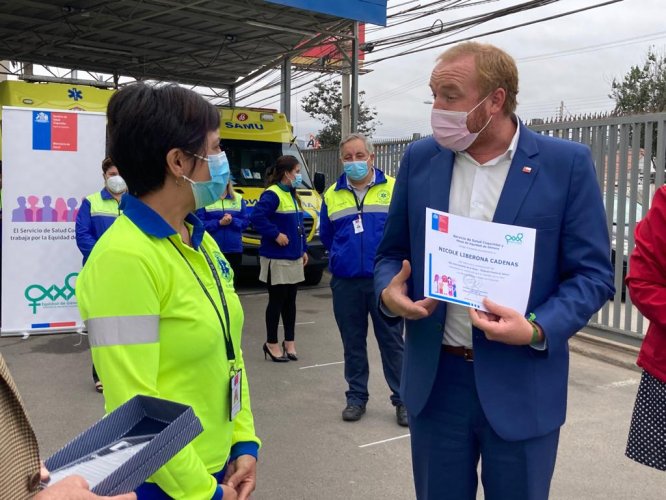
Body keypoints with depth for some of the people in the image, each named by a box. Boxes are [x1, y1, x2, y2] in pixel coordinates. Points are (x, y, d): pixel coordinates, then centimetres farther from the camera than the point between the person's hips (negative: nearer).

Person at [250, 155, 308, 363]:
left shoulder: (292, 195, 14)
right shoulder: (272, 194, -14)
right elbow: (257, 217, -26)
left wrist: (303, 250, 16)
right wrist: (276, 234, -23)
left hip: (294, 258, 9)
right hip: (277, 259, -8)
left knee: (290, 301, 14)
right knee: (277, 301, 2)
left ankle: (289, 342, 24)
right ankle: (271, 344, 16)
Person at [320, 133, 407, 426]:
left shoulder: (393, 189, -2)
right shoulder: (332, 195, 8)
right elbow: (325, 236, 20)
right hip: (345, 283, 3)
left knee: (392, 341, 3)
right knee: (352, 343, 12)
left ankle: (402, 399, 16)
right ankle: (356, 397, 26)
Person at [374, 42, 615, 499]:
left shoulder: (567, 164, -7)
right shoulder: (420, 158, 2)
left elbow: (594, 273, -6)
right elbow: (393, 252, 10)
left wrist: (538, 330, -22)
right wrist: (389, 290, -12)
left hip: (522, 383, -2)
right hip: (435, 378, 3)